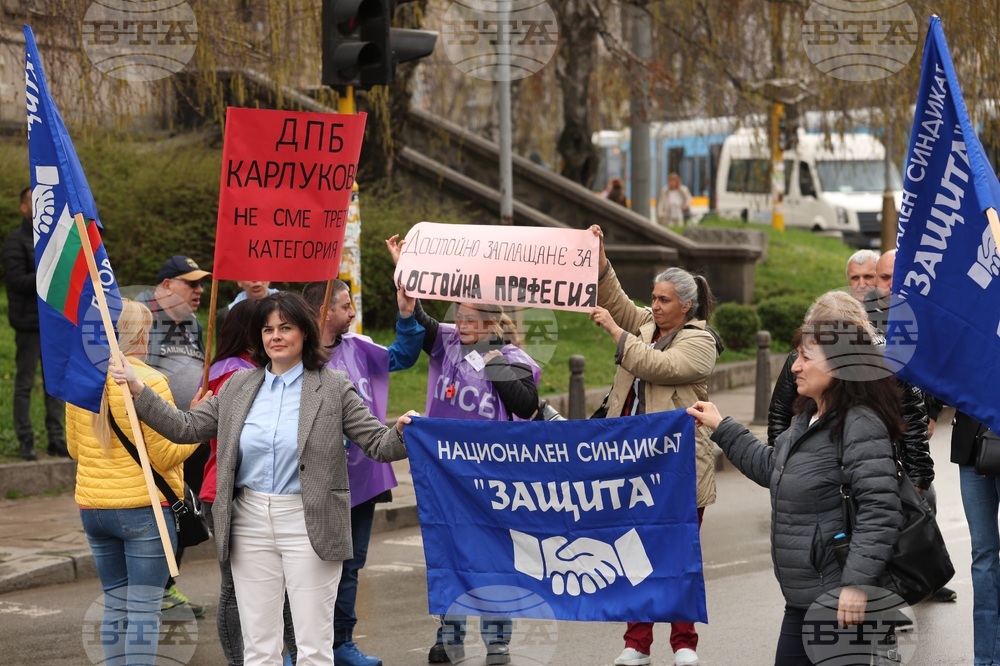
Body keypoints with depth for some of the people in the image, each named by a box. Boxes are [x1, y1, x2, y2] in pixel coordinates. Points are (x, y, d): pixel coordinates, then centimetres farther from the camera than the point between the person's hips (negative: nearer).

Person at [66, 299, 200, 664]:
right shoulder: (148, 381, -13)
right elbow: (165, 455, -11)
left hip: (93, 506, 6)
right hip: (144, 508, -6)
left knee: (115, 604, 14)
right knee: (144, 607, -2)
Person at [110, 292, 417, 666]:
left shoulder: (334, 388, -1)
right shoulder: (239, 387, 10)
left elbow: (377, 444, -4)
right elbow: (185, 428, 11)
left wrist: (402, 432, -26)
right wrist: (137, 390, 4)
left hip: (308, 524, -4)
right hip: (251, 522, 4)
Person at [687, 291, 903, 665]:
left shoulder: (860, 425, -18)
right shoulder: (808, 418, 14)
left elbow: (880, 510, -24)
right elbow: (771, 468, 32)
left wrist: (857, 583, -27)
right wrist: (721, 429, 33)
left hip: (843, 603, -10)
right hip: (803, 597, 10)